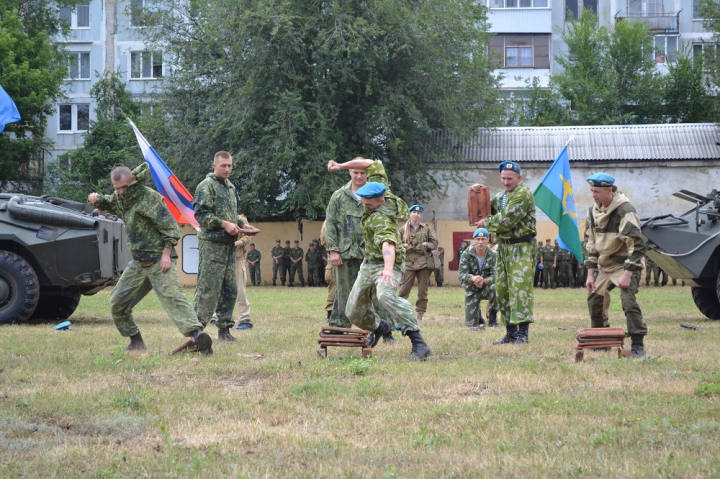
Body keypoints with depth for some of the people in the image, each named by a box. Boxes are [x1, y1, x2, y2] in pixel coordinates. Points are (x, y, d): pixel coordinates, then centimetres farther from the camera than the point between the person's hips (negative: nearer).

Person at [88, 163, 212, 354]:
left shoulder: (149, 198, -14)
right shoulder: (120, 197, 10)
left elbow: (170, 227, -16)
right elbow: (107, 203, 32)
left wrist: (166, 254, -25)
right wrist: (96, 199, 8)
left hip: (159, 260, -9)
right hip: (138, 263, 9)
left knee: (172, 297, -27)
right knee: (117, 302, 10)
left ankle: (197, 333, -41)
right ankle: (136, 341, 23)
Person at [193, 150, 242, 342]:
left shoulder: (231, 188, 19)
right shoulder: (206, 186, -7)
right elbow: (201, 214, -15)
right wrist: (224, 224, -20)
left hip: (228, 244, 8)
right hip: (211, 244, -8)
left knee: (229, 289, 8)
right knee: (207, 288, -9)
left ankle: (224, 329, 15)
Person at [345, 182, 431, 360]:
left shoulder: (381, 218, -24)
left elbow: (388, 243, -43)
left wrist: (388, 268, -59)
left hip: (385, 266, -10)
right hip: (368, 266, 10)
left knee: (385, 296, -41)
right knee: (353, 313, 11)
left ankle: (419, 344, -46)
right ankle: (378, 327, 47)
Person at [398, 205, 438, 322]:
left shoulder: (426, 228, 11)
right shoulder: (403, 230, 7)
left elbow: (434, 243, 12)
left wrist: (426, 245, -6)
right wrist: (403, 246, -9)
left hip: (423, 262, 2)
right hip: (409, 262, -2)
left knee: (422, 290, 4)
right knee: (404, 289, -8)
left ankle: (420, 314, 10)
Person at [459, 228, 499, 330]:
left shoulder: (493, 255, -16)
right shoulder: (467, 254, -14)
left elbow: (494, 276, -23)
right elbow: (461, 274, -22)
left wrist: (484, 281, -45)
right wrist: (472, 278, -45)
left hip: (487, 287, -1)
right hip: (472, 290, 1)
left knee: (494, 287, -38)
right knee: (471, 324, -6)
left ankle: (492, 317, -12)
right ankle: (478, 314, 35)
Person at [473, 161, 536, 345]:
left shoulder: (523, 194, -10)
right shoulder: (501, 196, 17)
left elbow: (507, 220, -18)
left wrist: (487, 223, -6)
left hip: (521, 247, -9)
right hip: (504, 246, 9)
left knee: (520, 288, -15)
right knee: (502, 289, 8)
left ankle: (523, 333, -18)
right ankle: (511, 331, 15)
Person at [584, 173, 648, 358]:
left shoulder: (625, 211, -20)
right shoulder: (594, 212, 5)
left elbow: (637, 245, -23)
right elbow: (592, 244, 13)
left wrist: (627, 274, -26)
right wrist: (590, 273, 8)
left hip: (626, 264, -8)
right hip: (605, 266, 8)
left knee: (628, 300, -22)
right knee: (594, 299, 8)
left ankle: (638, 344, -13)